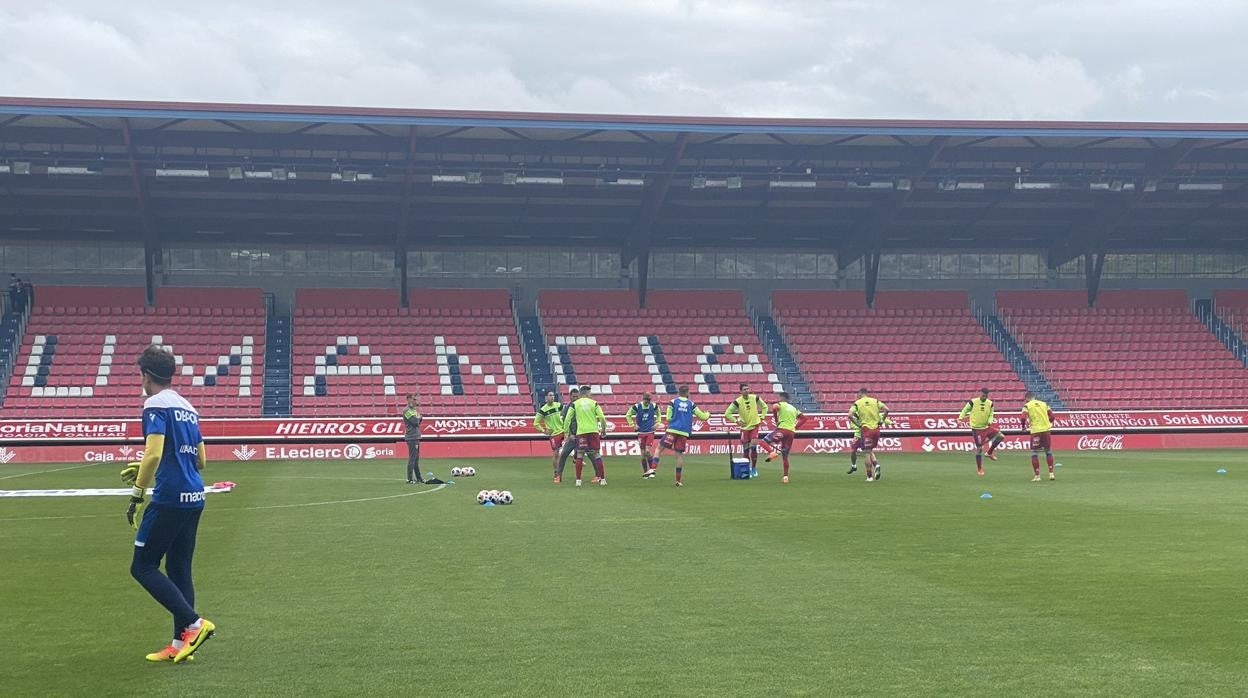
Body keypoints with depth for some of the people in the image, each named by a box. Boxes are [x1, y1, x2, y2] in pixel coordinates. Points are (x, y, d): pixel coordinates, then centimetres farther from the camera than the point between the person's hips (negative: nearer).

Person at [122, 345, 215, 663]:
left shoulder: (156, 405, -9)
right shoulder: (187, 407, 17)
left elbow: (154, 453, -22)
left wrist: (137, 494, -15)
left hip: (169, 499, -8)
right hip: (194, 498, 8)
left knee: (143, 567, 0)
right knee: (179, 569, 13)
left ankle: (194, 624, -7)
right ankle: (180, 643, 14)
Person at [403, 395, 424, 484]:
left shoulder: (413, 410, 18)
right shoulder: (407, 410, -12)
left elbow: (419, 421, 21)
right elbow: (415, 422, -19)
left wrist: (419, 416, 2)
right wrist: (418, 414, -1)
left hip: (416, 437, 10)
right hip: (411, 437, -10)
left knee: (416, 458, 14)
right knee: (412, 458, -9)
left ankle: (418, 478, 20)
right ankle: (410, 479, -8)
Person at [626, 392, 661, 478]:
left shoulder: (654, 406, -4)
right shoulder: (637, 407, -9)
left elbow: (658, 414, 17)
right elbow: (628, 415, 4)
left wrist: (657, 423, 6)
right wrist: (633, 425, -2)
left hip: (650, 432, -1)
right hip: (641, 433, 1)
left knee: (648, 451, -15)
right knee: (643, 453, 2)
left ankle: (652, 469, -4)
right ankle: (645, 472, 14)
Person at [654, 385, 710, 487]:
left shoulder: (673, 402, 4)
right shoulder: (691, 404, 9)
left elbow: (668, 418, 2)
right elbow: (703, 416, 15)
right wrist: (707, 414, 37)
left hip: (672, 430, -2)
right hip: (684, 433, 2)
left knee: (660, 448, 8)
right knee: (679, 454, 6)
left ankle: (654, 468, -12)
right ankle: (679, 480, 5)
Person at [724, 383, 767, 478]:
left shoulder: (755, 398, -7)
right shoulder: (737, 402, -13)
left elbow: (764, 407, 11)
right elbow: (727, 414, -8)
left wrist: (761, 417, 1)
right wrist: (736, 421, -15)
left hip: (755, 425, 0)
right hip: (745, 427, 0)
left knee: (753, 447, -12)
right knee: (746, 450, 2)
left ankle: (754, 469, 3)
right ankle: (748, 469, 18)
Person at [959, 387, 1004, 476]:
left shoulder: (990, 403, 2)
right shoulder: (973, 402, -9)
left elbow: (991, 415, 10)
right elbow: (965, 410, 0)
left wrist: (989, 421, -11)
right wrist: (961, 417, -19)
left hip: (986, 427, 4)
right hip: (976, 429, -4)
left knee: (1000, 436, -12)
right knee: (979, 448, -4)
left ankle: (989, 453, 7)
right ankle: (979, 469, 11)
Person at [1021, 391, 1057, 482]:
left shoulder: (1027, 406, 1)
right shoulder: (1044, 404, 11)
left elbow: (1024, 417, -13)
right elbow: (1051, 416, 7)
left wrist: (1024, 426, 5)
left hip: (1035, 431, -3)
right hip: (1046, 429, 3)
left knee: (1034, 453, 5)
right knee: (1048, 452, 16)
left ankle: (1037, 475, 0)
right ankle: (1051, 473, 14)